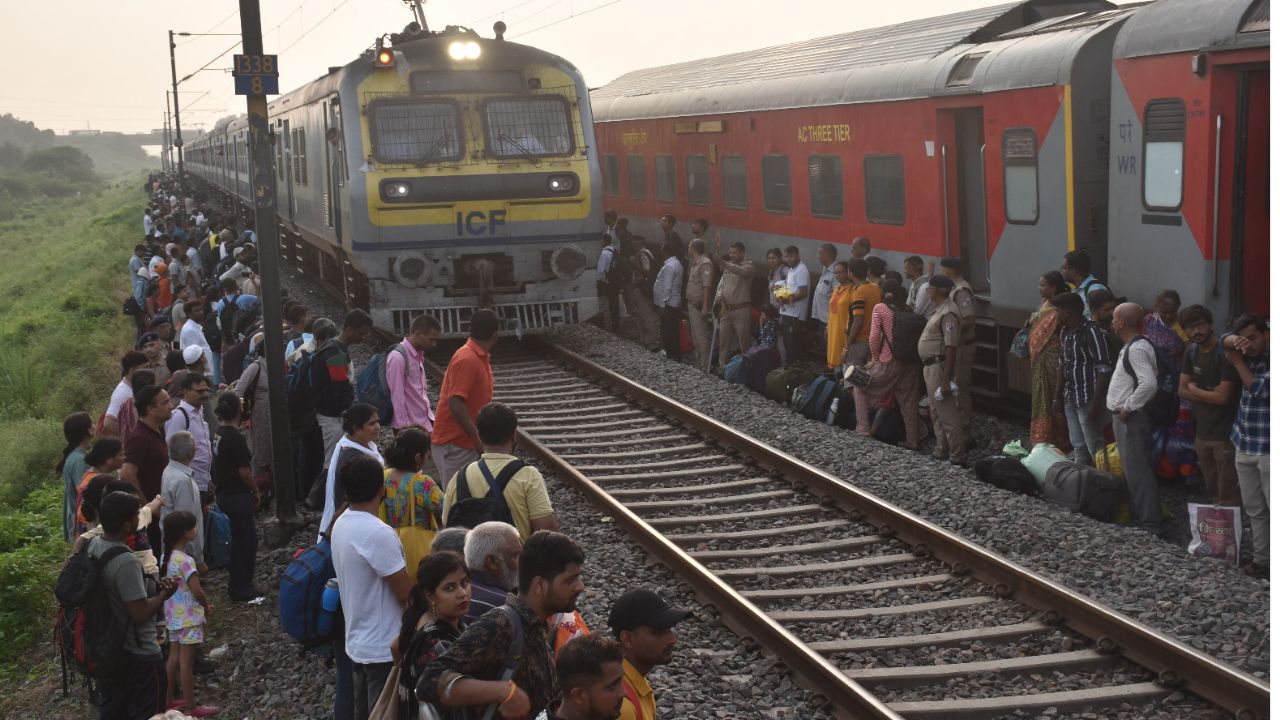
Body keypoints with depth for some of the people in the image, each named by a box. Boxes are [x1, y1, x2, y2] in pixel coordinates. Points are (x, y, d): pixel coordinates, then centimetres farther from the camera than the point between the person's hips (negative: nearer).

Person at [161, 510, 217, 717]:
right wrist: (207, 605, -3)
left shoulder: (167, 557, 5)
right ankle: (191, 708, 6)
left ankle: (167, 700, 26)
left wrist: (203, 601, 14)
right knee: (186, 661, -1)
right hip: (188, 616, -8)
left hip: (173, 614, 9)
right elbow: (197, 591, -22)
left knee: (174, 657, 17)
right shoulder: (185, 560, -23)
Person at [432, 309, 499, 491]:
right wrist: (477, 438, -22)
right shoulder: (466, 359, -19)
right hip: (454, 444, -9)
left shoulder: (480, 358, 12)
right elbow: (455, 403, -25)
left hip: (468, 443, 9)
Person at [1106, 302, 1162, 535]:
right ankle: (1139, 516, 26)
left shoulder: (1136, 349, -19)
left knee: (1138, 472, -8)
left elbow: (1148, 384, -30)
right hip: (1125, 419, 11)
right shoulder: (1132, 346, 14)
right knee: (1132, 470, 17)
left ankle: (1149, 524, -5)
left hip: (1132, 418, -11)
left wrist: (1127, 407, -21)